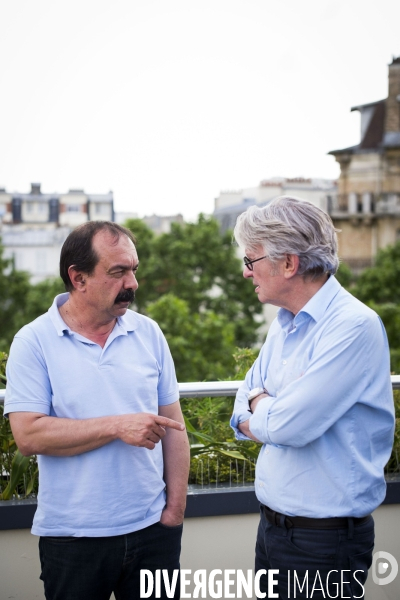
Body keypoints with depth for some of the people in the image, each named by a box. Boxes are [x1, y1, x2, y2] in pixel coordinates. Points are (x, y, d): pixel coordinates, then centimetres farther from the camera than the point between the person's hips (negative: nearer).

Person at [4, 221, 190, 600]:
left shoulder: (149, 333, 2)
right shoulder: (34, 342, -7)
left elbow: (173, 426, 6)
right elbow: (28, 436, -16)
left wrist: (176, 508, 2)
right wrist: (117, 426, -19)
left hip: (152, 528, 3)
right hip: (72, 538, -3)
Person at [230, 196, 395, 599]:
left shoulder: (354, 326, -20)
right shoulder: (284, 326, 7)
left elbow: (287, 425, -25)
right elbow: (243, 418, 9)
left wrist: (258, 403, -5)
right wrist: (273, 411, -12)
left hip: (325, 539, -7)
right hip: (271, 524, 8)